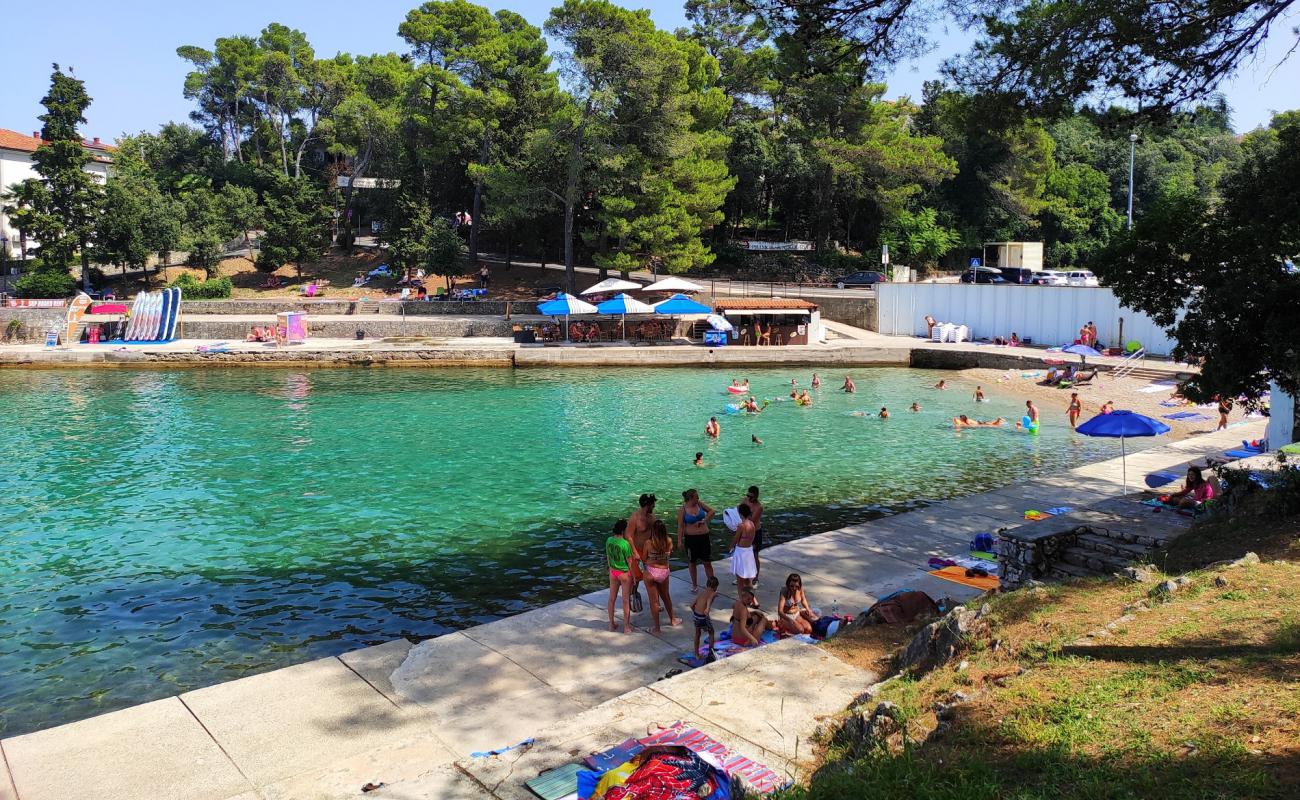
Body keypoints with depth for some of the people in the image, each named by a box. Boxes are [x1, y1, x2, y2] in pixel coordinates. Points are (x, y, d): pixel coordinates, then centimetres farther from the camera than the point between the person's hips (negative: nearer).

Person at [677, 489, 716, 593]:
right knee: (692, 562, 13)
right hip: (691, 538, -2)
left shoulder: (700, 504, -1)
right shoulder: (682, 509, -10)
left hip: (704, 537, 2)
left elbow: (711, 511, 11)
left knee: (707, 562, 4)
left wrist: (705, 520, -4)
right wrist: (679, 541, -11)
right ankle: (694, 585, 27)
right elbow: (680, 526, -9)